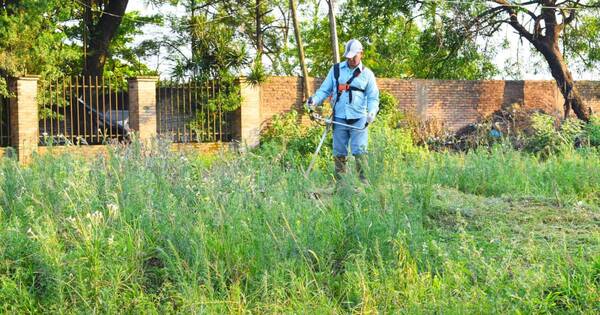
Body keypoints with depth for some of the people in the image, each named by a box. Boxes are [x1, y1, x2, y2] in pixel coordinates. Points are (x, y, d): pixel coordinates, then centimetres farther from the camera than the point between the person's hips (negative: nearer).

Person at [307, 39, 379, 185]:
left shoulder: (367, 74, 8)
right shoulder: (336, 70, 11)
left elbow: (373, 97, 8)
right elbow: (324, 90, 13)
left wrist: (372, 111, -13)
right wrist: (315, 99, -8)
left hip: (359, 119, -2)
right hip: (339, 118, 2)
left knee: (360, 152, -9)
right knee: (339, 153, 4)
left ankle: (363, 182, -8)